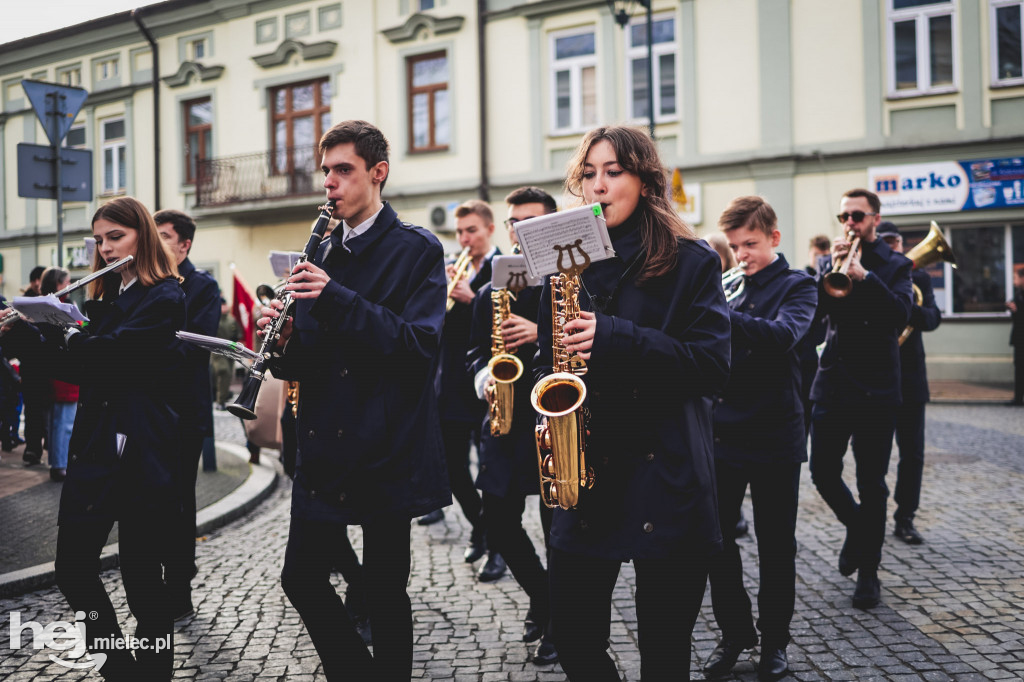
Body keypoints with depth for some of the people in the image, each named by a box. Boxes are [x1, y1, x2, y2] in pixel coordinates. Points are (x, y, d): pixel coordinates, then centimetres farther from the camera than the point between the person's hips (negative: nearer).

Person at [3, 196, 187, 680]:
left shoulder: (164, 297, -7)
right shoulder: (104, 297, 17)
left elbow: (112, 351, -19)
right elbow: (75, 368, 13)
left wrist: (64, 333, -5)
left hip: (142, 453, -7)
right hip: (95, 447, 7)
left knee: (142, 577, 1)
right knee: (72, 568, 6)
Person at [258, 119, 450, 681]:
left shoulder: (416, 250, -5)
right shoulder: (323, 254, 12)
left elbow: (420, 346, -19)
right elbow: (302, 361, 13)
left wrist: (338, 300, -24)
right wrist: (283, 340, -10)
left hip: (387, 450, -5)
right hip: (324, 447, 6)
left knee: (384, 592, 5)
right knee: (302, 578, 9)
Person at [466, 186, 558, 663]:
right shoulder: (490, 291, 12)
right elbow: (475, 351, 15)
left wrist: (543, 335, -24)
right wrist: (485, 379, -5)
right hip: (506, 422, 5)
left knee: (558, 530, 2)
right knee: (499, 527, 7)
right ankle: (543, 600, 33)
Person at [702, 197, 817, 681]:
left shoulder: (797, 286, -3)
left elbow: (782, 335, -24)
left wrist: (718, 314, -37)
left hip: (774, 437, -4)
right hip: (723, 434, 4)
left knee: (775, 546, 7)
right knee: (715, 538, 7)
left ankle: (774, 641, 23)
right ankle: (735, 632, 24)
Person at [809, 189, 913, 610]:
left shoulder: (895, 266, 4)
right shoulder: (829, 263, 11)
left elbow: (900, 315, -13)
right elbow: (813, 311, -5)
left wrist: (864, 276, -23)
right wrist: (832, 268, -16)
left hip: (876, 389, -2)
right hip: (832, 385, 3)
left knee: (872, 485, 2)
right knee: (823, 473, 3)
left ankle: (868, 572, 14)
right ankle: (856, 527, 33)